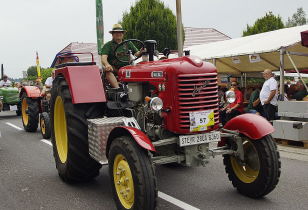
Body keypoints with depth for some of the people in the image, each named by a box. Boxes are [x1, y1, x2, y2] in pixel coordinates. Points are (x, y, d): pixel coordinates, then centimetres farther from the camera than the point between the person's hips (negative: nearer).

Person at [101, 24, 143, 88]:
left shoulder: (128, 44, 19)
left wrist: (140, 52, -15)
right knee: (108, 71, -34)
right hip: (114, 68, -2)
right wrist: (107, 65, -30)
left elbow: (136, 53, 10)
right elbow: (104, 58, -7)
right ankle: (117, 88, -47)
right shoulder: (108, 45, 8)